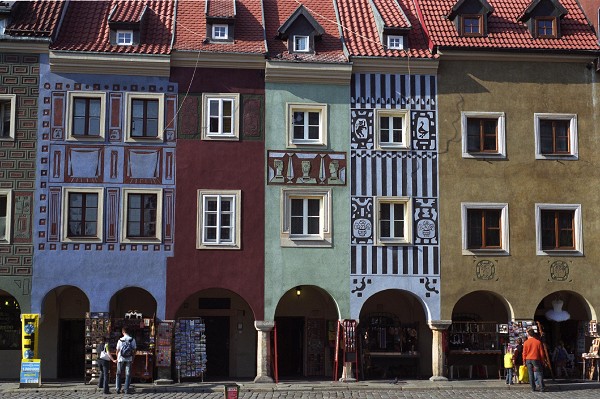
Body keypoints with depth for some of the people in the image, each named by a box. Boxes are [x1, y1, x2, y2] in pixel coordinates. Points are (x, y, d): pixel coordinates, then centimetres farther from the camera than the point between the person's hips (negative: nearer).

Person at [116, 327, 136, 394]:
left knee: (118, 374, 13)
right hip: (129, 359, 0)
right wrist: (133, 359, 8)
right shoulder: (132, 340, -6)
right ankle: (126, 389, 2)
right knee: (128, 374, 7)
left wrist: (117, 358, 16)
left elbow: (117, 350, 0)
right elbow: (134, 351, -4)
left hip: (121, 359, 0)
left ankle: (118, 389, 10)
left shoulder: (120, 340, -7)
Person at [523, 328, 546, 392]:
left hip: (528, 360, 1)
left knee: (531, 374, 6)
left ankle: (533, 388, 6)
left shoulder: (526, 342, -2)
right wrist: (543, 360, 11)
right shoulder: (538, 342, -3)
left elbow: (524, 353, 1)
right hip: (536, 359, -1)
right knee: (539, 373, 1)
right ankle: (541, 388, -7)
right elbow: (541, 352, 1)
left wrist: (524, 360, 11)